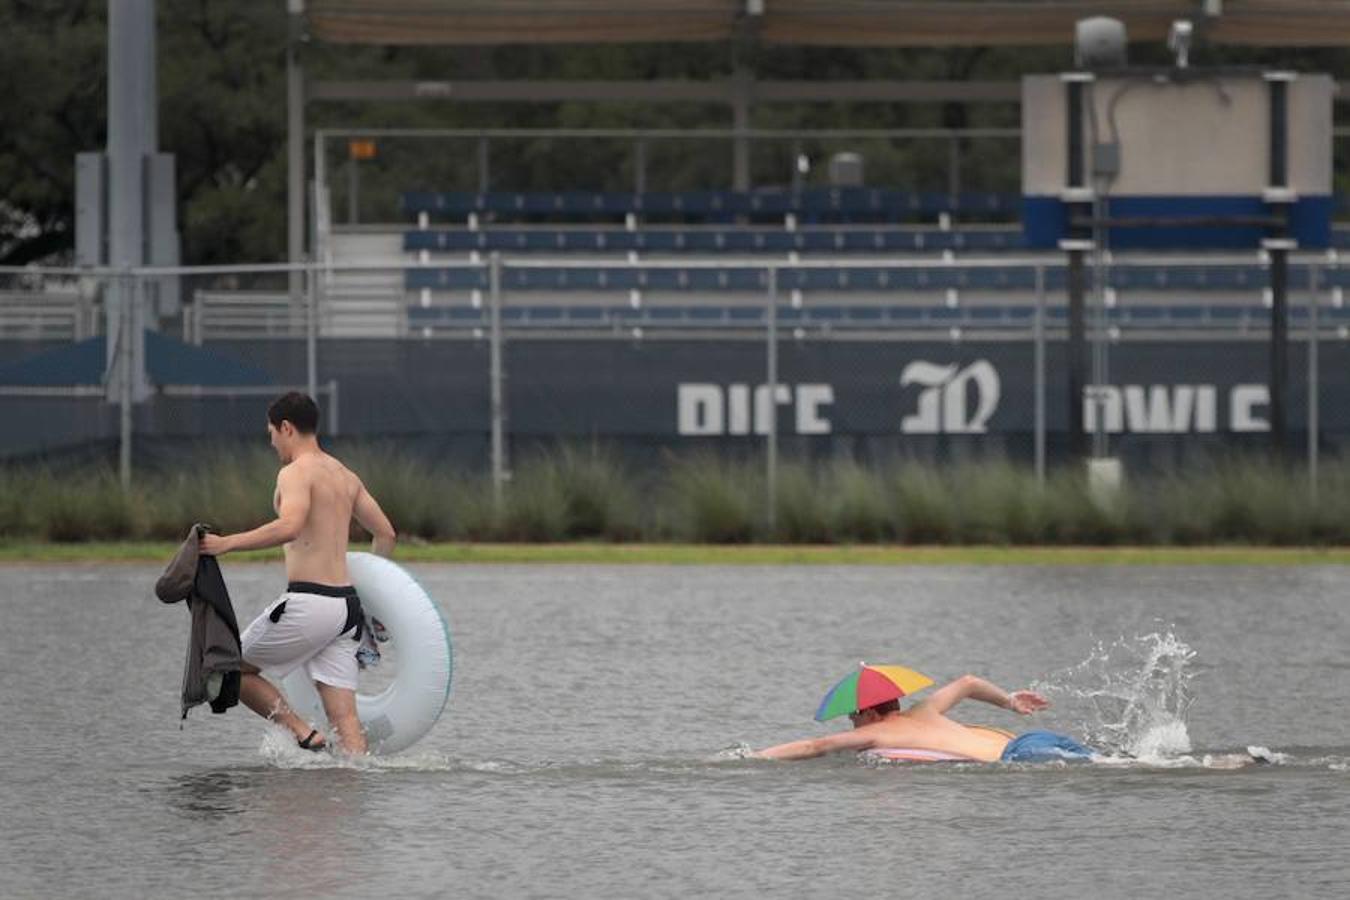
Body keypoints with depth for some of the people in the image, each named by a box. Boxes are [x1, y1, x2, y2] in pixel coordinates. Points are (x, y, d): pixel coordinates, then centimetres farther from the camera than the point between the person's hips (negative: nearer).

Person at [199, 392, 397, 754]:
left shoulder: (297, 472, -7)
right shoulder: (345, 476, 19)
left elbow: (290, 526, -27)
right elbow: (386, 534, 25)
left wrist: (227, 543, -24)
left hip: (308, 602, -8)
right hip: (346, 603, 8)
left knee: (231, 668, 9)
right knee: (344, 716, 3)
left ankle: (304, 735, -4)